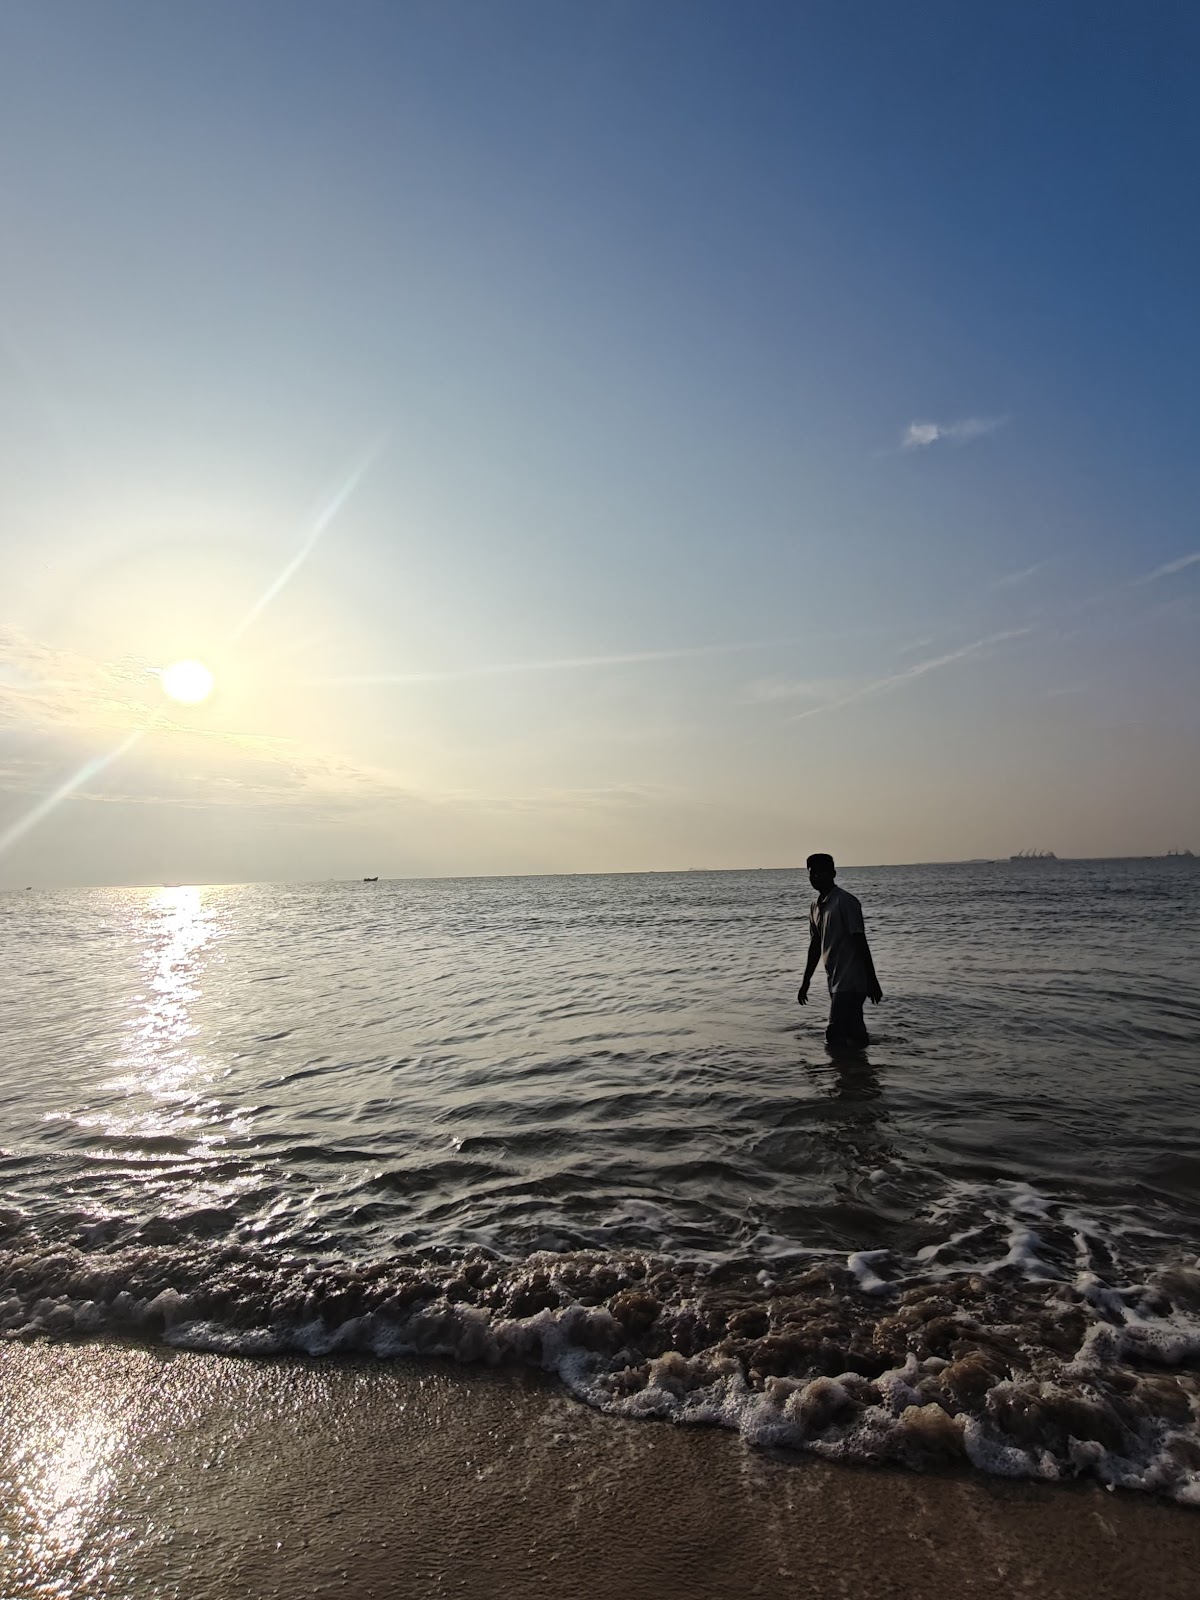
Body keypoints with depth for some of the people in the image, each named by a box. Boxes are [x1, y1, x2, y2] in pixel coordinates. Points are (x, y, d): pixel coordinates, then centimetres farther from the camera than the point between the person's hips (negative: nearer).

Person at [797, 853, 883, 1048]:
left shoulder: (845, 902, -13)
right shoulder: (816, 906, 12)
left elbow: (861, 942, -14)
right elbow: (815, 946, 19)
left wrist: (872, 982, -14)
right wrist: (805, 982, 21)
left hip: (850, 982, -8)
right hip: (835, 982, 8)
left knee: (835, 1036, -9)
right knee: (855, 1034, 14)